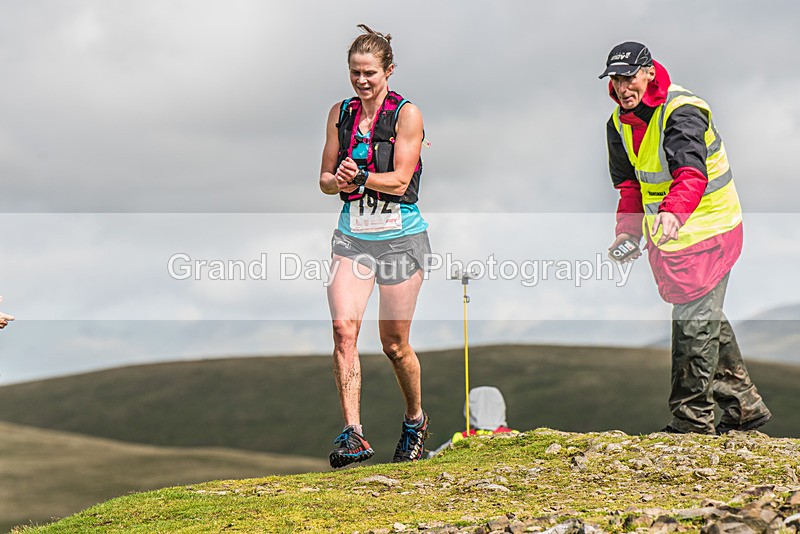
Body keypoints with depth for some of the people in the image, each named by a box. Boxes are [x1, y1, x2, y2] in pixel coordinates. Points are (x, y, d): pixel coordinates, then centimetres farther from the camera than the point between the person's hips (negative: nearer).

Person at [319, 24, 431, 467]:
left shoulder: (406, 114, -6)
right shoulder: (340, 114, 8)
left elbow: (399, 181, -12)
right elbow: (326, 179, 10)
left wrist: (361, 176, -28)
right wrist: (339, 181, -13)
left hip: (401, 238, -3)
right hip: (352, 237, 3)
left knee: (394, 343, 4)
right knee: (343, 327, -16)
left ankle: (415, 420, 30)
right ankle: (352, 434, -18)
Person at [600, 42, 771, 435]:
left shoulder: (682, 113, -24)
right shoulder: (620, 122, 3)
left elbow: (691, 173, -40)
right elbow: (629, 182, 13)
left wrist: (672, 211, -57)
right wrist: (628, 230, 0)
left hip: (706, 232, -9)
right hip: (667, 235, 9)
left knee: (694, 322, -7)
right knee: (705, 318, 17)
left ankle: (693, 420, 2)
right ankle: (744, 406, 29)